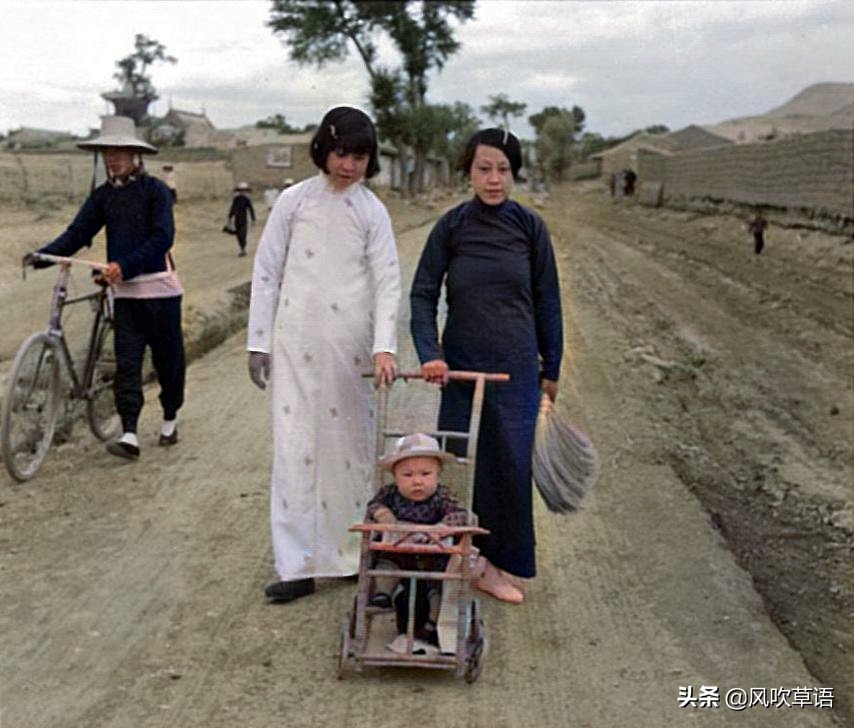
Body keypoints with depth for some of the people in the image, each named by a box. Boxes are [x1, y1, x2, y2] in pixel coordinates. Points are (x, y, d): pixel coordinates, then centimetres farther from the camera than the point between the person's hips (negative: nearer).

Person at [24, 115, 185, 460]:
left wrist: (124, 266, -26)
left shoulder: (155, 190, -7)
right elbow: (77, 234, 4)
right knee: (127, 361, -4)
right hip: (125, 290, 4)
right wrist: (41, 255, -12)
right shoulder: (102, 196, 8)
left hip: (159, 285, -4)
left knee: (167, 356, 6)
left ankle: (170, 420, 26)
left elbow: (162, 238, -16)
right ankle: (129, 435, -7)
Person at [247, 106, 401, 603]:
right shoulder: (295, 201, 3)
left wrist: (384, 347, -15)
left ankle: (354, 554, 22)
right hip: (296, 344, -1)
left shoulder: (372, 211, 4)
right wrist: (258, 342, 1)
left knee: (351, 443, 8)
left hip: (350, 347, 1)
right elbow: (266, 274, 5)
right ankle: (298, 566, 4)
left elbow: (388, 282, -2)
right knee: (295, 447, -2)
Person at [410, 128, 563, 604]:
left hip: (516, 366, 1)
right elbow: (423, 294, -1)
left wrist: (551, 369, 6)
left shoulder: (529, 226, 1)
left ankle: (499, 563, 17)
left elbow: (547, 301, 6)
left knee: (511, 462, 3)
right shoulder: (452, 226, -1)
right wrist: (429, 353, -14)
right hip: (461, 363, 0)